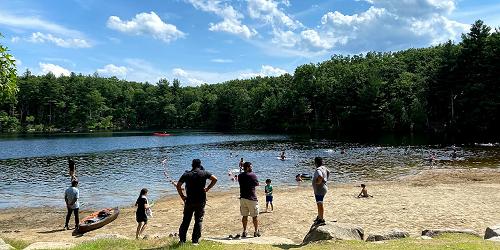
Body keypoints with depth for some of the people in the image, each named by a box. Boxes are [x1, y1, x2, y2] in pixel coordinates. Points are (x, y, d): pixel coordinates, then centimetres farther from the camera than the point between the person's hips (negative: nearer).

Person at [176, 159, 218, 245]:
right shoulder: (204, 173, 1)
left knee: (186, 220, 10)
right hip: (201, 201, -1)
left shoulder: (186, 174, 4)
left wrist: (182, 196, 6)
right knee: (198, 220, 6)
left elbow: (178, 185, -1)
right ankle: (195, 240, 3)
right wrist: (207, 188, 0)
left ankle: (182, 239, 12)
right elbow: (215, 179, -6)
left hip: (189, 200, 1)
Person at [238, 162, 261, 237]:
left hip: (242, 198, 5)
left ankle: (244, 231, 12)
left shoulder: (240, 176, 4)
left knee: (244, 216, 11)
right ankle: (256, 231, 11)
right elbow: (257, 184, 0)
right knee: (254, 216, 6)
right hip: (251, 198, -5)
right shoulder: (252, 175, -11)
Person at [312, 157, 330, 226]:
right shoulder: (324, 168, 7)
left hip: (319, 190, -10)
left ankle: (322, 220, 7)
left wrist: (318, 182, -24)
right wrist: (325, 180, 23)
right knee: (319, 204, 22)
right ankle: (319, 217, 35)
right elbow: (328, 172, 27)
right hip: (323, 188, 10)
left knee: (320, 205, -1)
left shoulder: (318, 170, -23)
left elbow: (320, 177, -42)